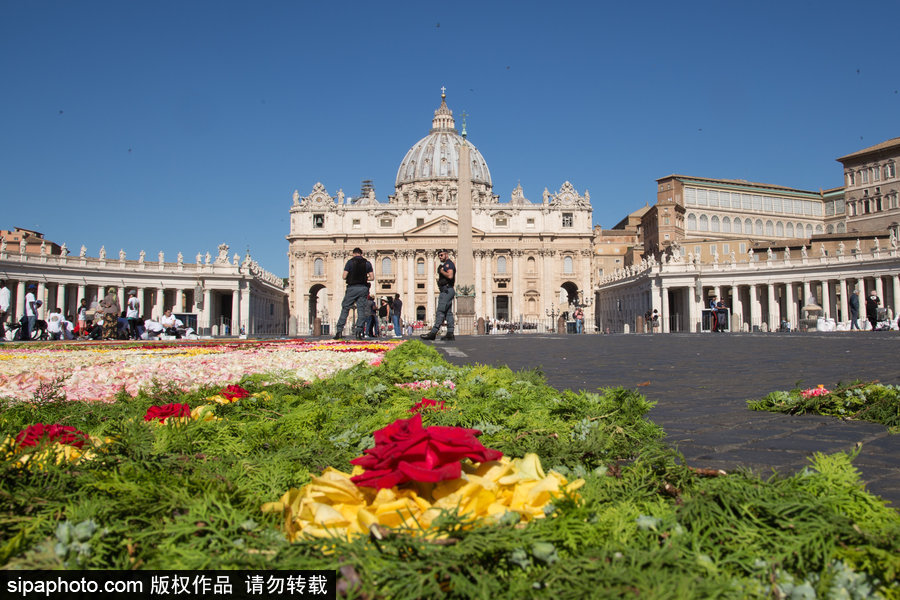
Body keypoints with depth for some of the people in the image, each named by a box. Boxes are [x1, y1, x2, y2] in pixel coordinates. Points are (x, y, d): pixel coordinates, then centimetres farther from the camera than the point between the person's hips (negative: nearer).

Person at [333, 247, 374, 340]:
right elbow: (372, 277, 4)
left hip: (352, 288, -2)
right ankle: (359, 331, -2)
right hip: (363, 288, 2)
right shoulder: (367, 263, 8)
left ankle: (339, 331, 1)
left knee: (345, 308, 4)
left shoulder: (350, 262, 1)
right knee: (361, 310, 5)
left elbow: (344, 276, -4)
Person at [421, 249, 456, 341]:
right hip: (446, 291, 11)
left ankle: (433, 332, -18)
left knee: (440, 311, -14)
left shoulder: (449, 263, -7)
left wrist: (441, 271, -11)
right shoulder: (445, 265, 25)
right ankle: (450, 334, 3)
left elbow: (450, 276, -23)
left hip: (447, 290, -11)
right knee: (448, 313, 5)